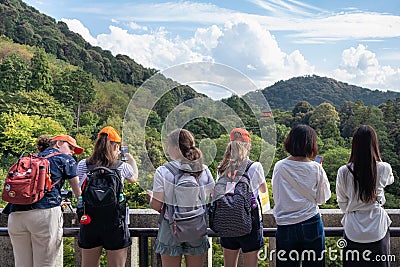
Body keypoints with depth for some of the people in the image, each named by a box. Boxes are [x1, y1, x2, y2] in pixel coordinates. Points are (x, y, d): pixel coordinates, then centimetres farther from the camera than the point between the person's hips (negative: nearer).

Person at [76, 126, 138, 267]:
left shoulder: (82, 165, -3)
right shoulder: (122, 166, -7)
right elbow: (134, 178, 14)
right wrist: (131, 158, 33)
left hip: (89, 222, 3)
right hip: (115, 223, -2)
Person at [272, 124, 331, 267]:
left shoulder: (279, 167, -6)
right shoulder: (316, 168, -9)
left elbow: (276, 197, 4)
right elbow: (323, 198, 3)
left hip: (285, 227, 1)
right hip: (311, 224, 0)